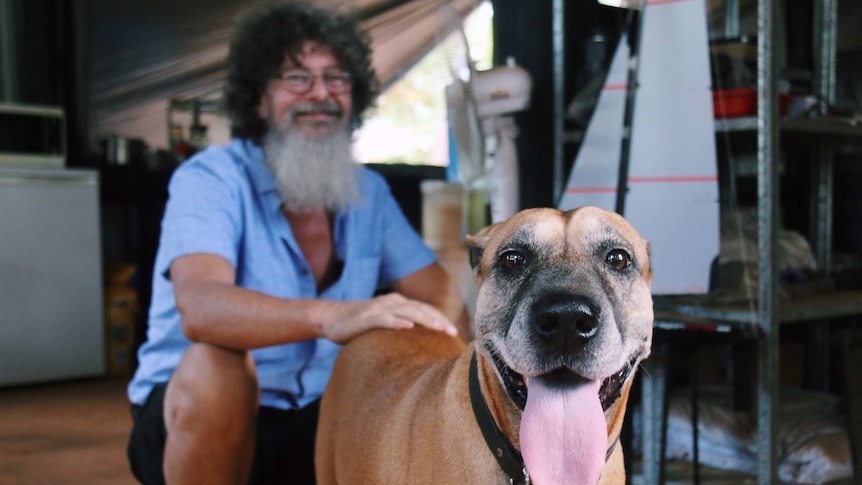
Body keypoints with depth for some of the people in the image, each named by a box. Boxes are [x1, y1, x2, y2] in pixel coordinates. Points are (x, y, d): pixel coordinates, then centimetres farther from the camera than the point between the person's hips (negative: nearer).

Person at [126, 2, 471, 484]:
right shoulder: (211, 178, -15)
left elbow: (440, 296, -3)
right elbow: (198, 305, -33)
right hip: (194, 419, -4)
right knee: (215, 364, -35)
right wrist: (331, 318, -51)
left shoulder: (369, 192, 3)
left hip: (310, 426, 4)